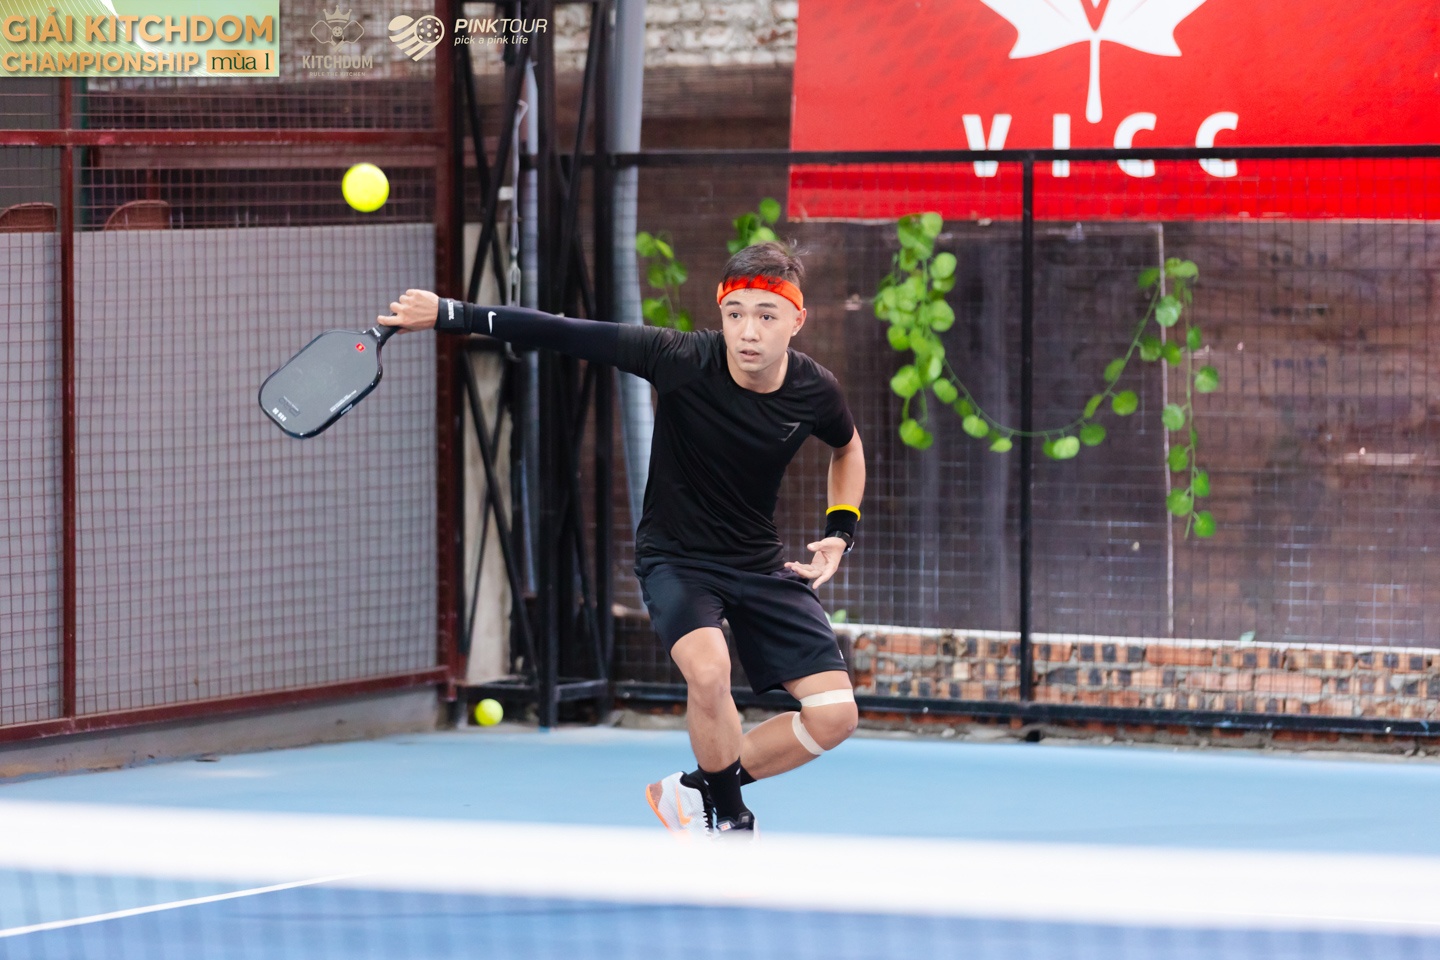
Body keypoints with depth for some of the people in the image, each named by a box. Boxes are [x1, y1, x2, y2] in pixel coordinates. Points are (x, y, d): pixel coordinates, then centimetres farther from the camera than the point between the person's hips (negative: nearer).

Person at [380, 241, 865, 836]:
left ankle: (699, 793, 13)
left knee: (833, 717, -9)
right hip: (675, 557, -4)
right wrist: (450, 315, -24)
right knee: (708, 669, -35)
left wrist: (841, 530, 0)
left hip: (759, 561, 4)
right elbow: (562, 335, -21)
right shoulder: (682, 360, -24)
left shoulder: (815, 391, -12)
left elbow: (847, 447, 13)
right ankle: (731, 819, -9)